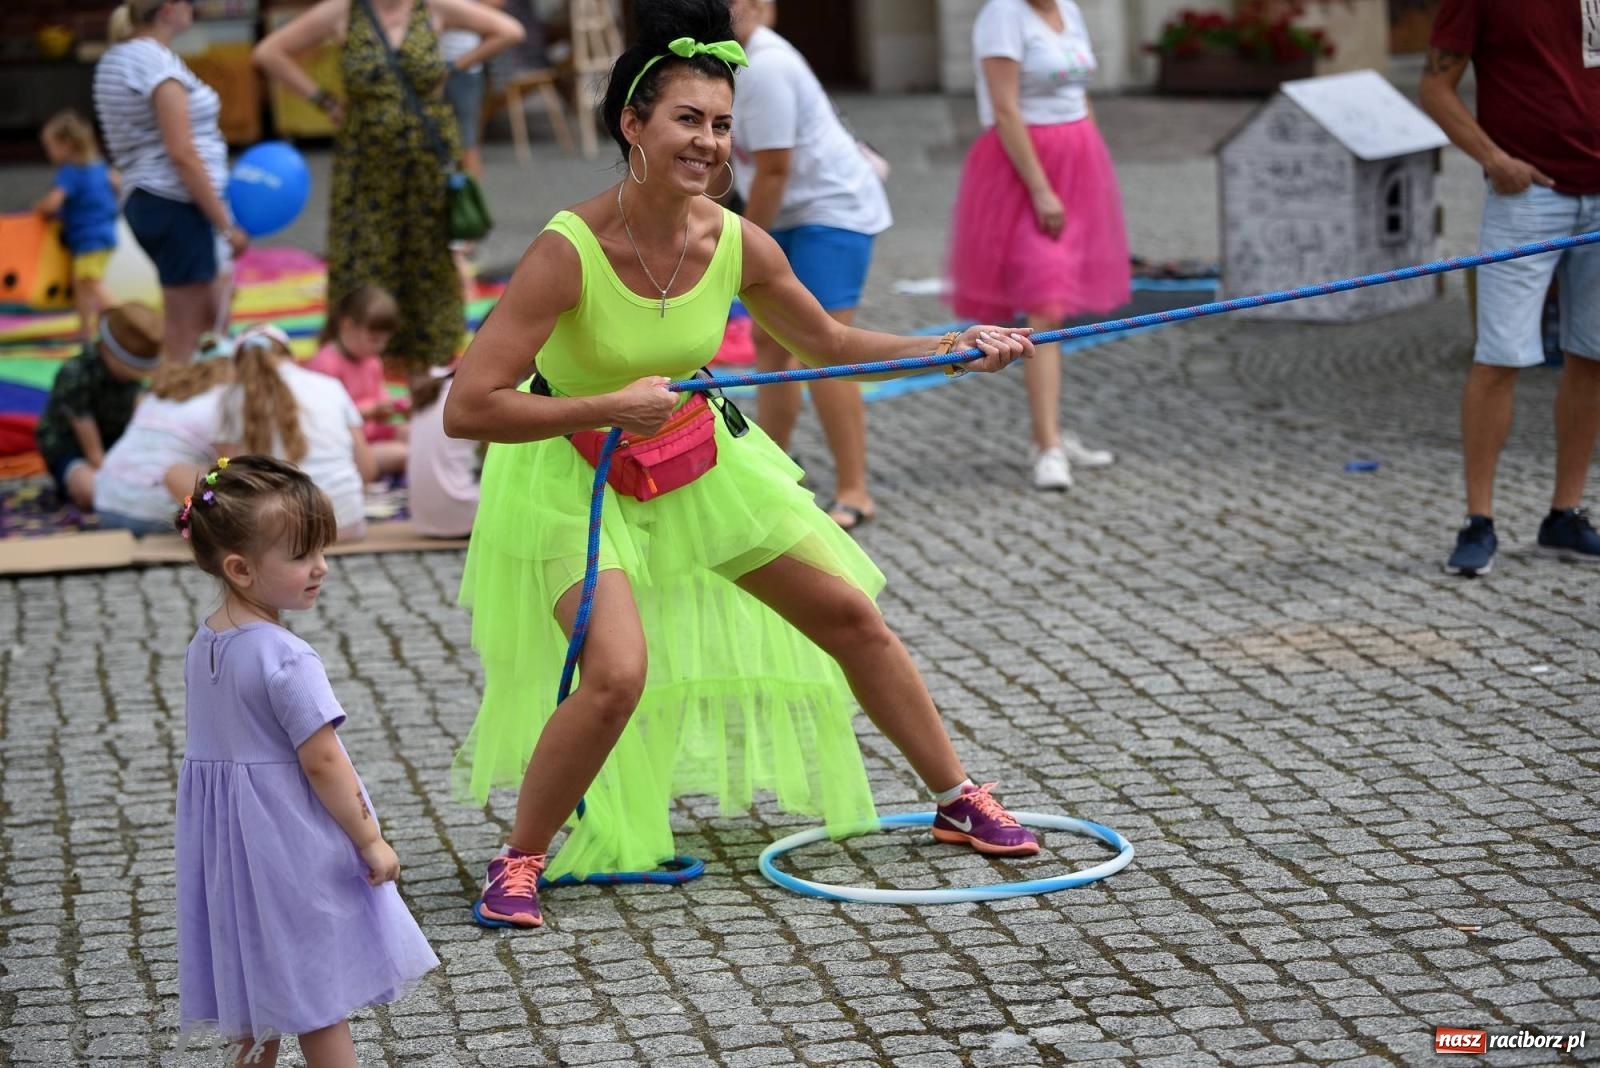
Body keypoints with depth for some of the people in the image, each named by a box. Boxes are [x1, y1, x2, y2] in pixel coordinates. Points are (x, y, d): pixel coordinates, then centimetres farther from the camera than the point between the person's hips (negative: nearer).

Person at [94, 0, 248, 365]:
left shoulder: (115, 59, 15)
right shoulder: (158, 62, -15)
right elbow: (182, 154, -19)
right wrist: (226, 225, -16)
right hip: (177, 204, -10)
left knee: (214, 318, 16)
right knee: (185, 335, -5)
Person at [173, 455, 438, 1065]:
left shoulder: (203, 644, 3)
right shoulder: (286, 660, -23)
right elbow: (322, 764, -22)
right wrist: (372, 841, -12)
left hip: (226, 847, 8)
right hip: (292, 847, -8)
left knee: (258, 1002, 19)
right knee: (321, 999, 4)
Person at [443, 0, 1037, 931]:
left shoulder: (736, 245, -14)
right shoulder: (568, 252, -29)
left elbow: (827, 341, 6)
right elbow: (468, 408, -30)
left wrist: (954, 351, -5)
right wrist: (611, 408, -34)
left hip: (699, 459, 6)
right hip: (576, 477, -5)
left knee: (850, 615, 9)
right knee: (619, 674, -24)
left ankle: (958, 800, 28)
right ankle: (519, 863, -1)